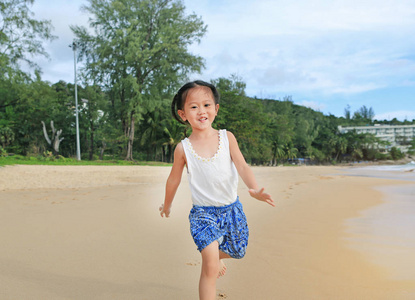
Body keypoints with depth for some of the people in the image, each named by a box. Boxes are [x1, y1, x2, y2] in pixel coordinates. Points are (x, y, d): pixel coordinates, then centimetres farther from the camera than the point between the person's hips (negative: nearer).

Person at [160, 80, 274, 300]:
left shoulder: (227, 137, -6)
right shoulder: (183, 148, -9)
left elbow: (242, 166, -14)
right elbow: (174, 179, 6)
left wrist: (254, 189, -34)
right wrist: (167, 204, 19)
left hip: (231, 208, 3)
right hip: (202, 212, -3)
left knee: (236, 251, 21)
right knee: (210, 266, -14)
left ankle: (215, 254, 54)